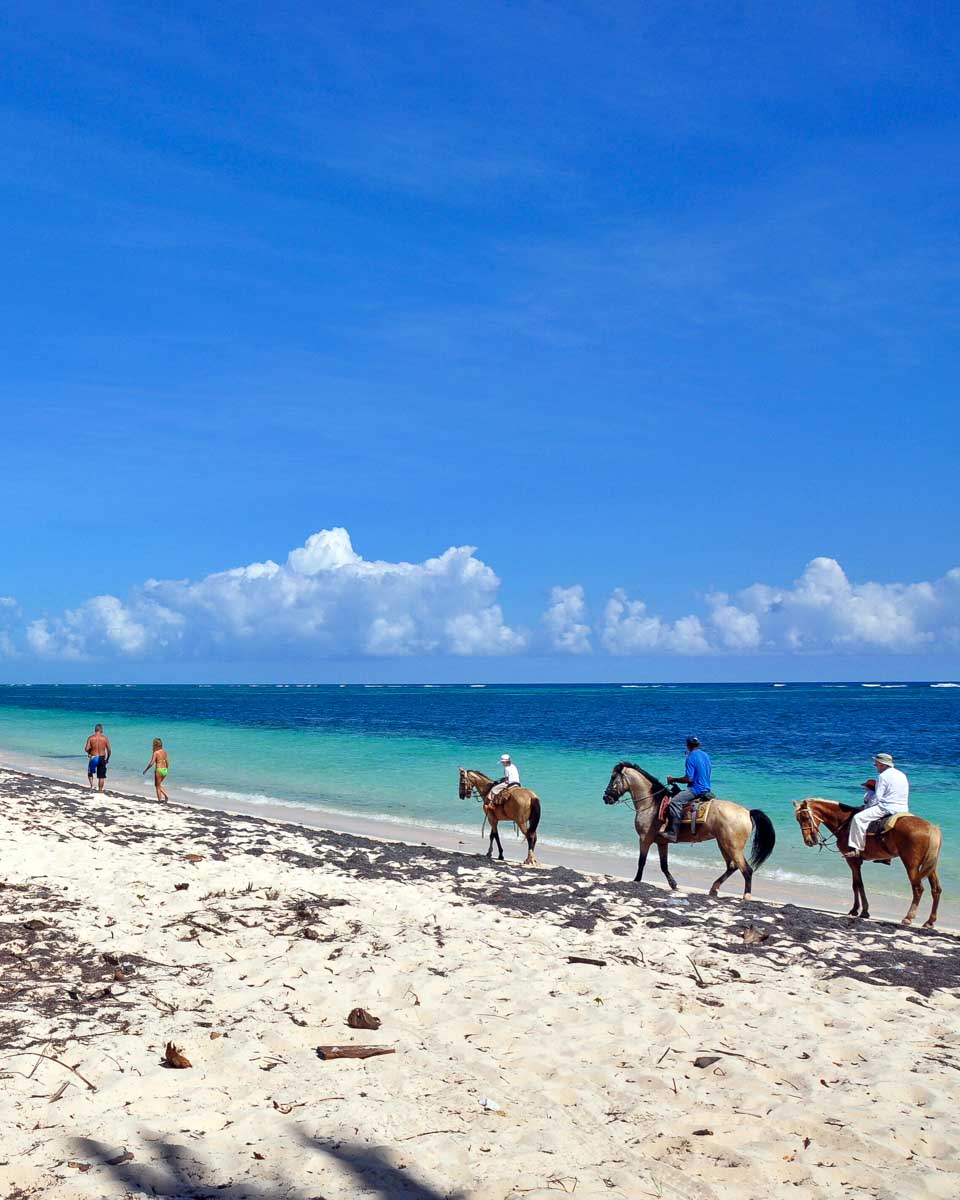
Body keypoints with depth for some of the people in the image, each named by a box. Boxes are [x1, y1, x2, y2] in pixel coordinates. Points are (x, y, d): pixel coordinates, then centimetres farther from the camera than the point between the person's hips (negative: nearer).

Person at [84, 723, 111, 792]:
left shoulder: (91, 738, -6)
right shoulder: (105, 738, -3)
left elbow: (86, 749, -11)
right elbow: (109, 750, -4)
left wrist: (89, 753, 12)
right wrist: (107, 758, 10)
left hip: (93, 758, 0)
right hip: (102, 758, 0)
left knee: (90, 773, 22)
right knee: (101, 776, 8)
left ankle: (92, 785, 4)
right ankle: (100, 790, 9)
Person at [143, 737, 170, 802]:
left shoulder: (156, 753, -12)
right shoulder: (165, 752, 7)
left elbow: (151, 763, -14)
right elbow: (167, 762, 10)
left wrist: (145, 770, -2)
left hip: (159, 770, -7)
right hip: (165, 770, 7)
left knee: (158, 786, 9)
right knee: (157, 784, 24)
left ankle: (160, 800, 11)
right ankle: (165, 795, 11)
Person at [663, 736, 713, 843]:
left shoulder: (691, 758, -13)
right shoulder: (706, 756, 13)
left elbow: (689, 778, -19)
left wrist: (674, 779, -6)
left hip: (696, 789, -10)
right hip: (706, 789, 10)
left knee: (675, 802, -24)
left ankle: (672, 834, -36)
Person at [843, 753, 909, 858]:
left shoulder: (883, 776, -9)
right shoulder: (902, 775, 18)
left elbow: (877, 798, -11)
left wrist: (866, 807, 3)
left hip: (887, 808, -9)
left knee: (858, 818, -12)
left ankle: (856, 849, -19)